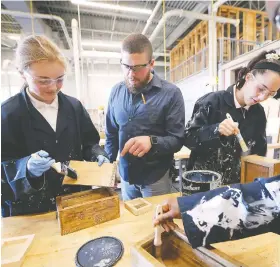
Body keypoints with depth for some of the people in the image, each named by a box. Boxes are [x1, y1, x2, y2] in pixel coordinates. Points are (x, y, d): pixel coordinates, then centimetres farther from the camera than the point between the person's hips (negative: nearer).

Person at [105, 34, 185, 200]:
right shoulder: (116, 92, -1)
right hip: (126, 175, 4)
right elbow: (111, 134, 7)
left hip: (156, 178, -3)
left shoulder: (171, 93, -14)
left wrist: (152, 142, -32)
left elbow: (177, 140, -14)